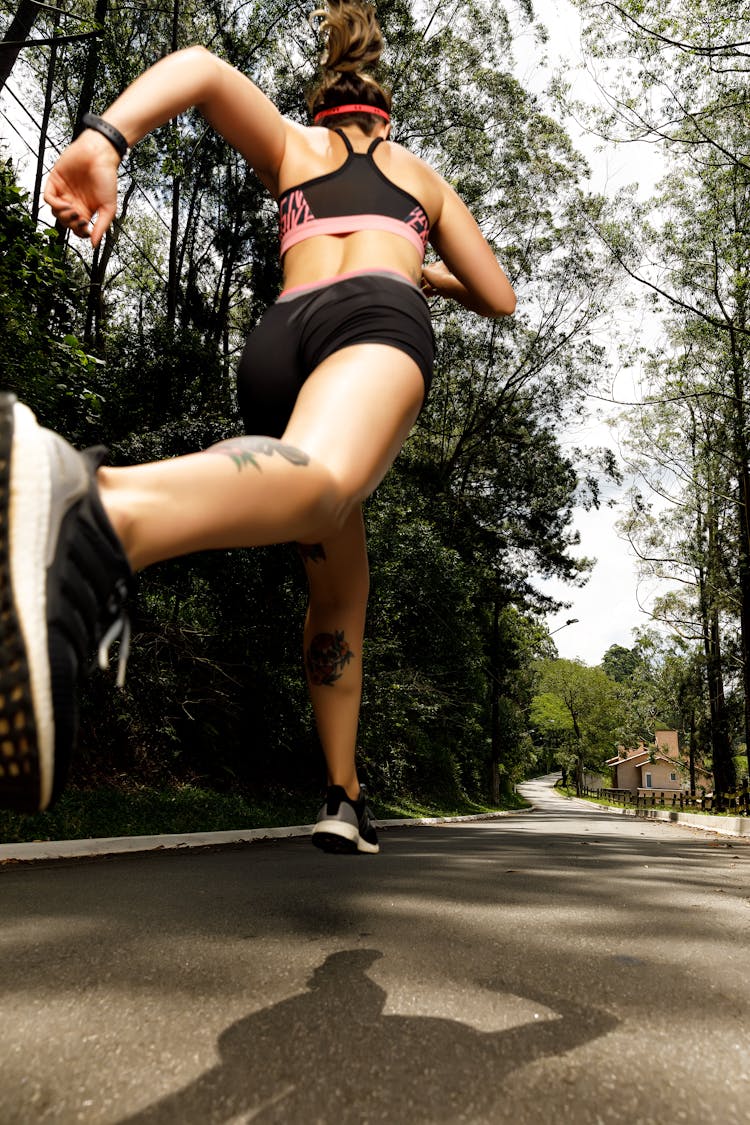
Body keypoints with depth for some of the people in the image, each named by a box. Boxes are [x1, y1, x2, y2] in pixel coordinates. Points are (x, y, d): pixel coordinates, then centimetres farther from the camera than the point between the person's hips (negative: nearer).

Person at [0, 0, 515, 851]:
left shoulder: (291, 147, 34)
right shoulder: (420, 174, 36)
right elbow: (498, 297, 37)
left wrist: (105, 140, -5)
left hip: (279, 338, 3)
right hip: (378, 316, -2)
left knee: (338, 589, 13)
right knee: (319, 477, -37)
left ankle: (344, 800, 13)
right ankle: (105, 514, -70)